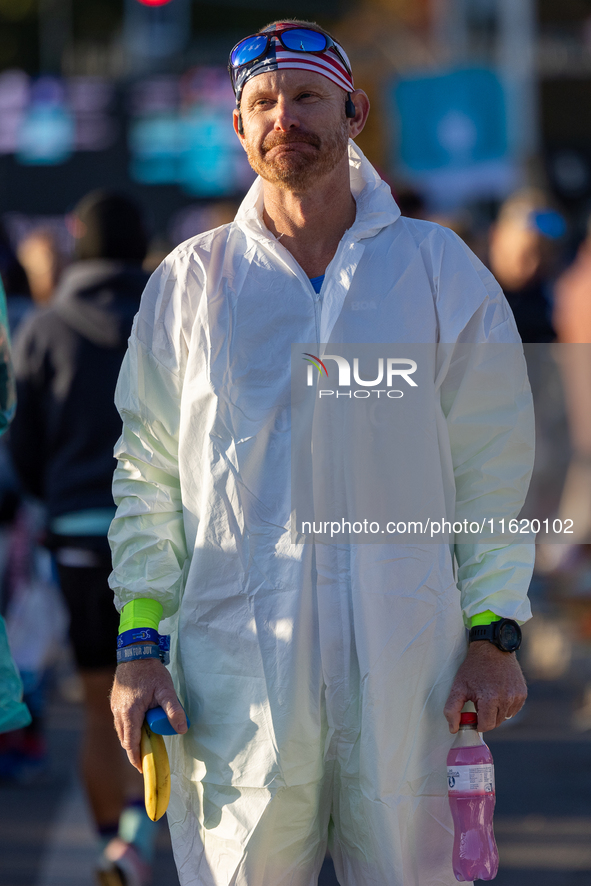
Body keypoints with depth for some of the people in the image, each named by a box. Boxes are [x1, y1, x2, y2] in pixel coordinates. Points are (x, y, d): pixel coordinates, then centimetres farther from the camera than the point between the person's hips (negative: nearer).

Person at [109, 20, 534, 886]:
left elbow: (492, 468, 7)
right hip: (236, 669, 0)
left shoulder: (440, 270, 6)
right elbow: (148, 476, 9)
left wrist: (493, 633, 1)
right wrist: (140, 647, 2)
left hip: (407, 669, 0)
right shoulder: (191, 282, 6)